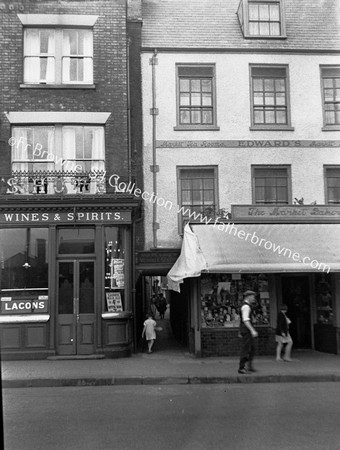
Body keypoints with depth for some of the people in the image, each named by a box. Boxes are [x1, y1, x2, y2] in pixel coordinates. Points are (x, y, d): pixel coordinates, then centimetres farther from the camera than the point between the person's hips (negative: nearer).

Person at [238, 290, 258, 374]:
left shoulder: (245, 306, 18)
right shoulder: (246, 307, -15)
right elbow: (245, 320, -24)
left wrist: (240, 332, 27)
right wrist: (252, 330, -29)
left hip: (244, 331, 10)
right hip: (246, 331, -10)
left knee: (252, 349, 15)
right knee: (245, 349, -6)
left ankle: (249, 366, 23)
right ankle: (241, 368, -1)